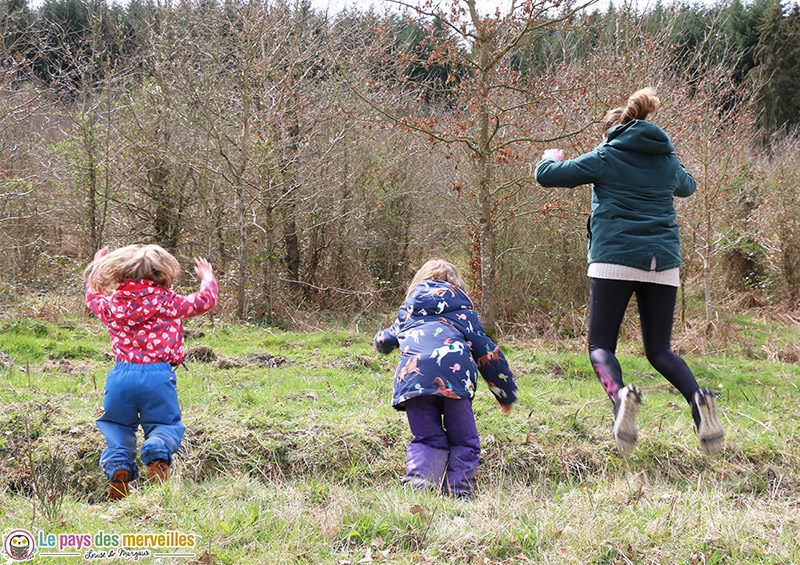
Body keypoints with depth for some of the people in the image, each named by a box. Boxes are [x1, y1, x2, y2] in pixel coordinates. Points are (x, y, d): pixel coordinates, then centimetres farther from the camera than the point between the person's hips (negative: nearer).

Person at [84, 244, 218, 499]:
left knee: (116, 424, 23)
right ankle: (158, 456, -22)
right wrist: (207, 277, 40)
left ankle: (118, 467, -2)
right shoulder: (169, 302, 4)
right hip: (158, 375, -2)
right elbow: (206, 299, 19)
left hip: (121, 375, 2)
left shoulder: (112, 304, 10)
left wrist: (96, 269, 53)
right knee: (165, 423, 12)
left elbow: (93, 297, 35)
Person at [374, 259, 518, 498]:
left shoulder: (408, 310, 33)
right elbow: (485, 350, 23)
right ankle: (459, 491, -7)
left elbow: (384, 341, 47)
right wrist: (506, 394, 29)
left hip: (412, 372, 2)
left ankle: (418, 485, -10)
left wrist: (383, 339, 74)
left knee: (426, 439, 11)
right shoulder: (462, 308, 28)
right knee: (463, 442, 8)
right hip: (454, 370, -2)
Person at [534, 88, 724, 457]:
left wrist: (550, 158, 27)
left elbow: (546, 176, 5)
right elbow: (687, 186, 38)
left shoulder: (605, 157, 4)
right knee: (659, 350, 12)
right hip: (662, 261, 4)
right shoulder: (668, 161, 16)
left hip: (614, 259, -4)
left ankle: (620, 395, -31)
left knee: (600, 345, 1)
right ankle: (697, 398, -16)